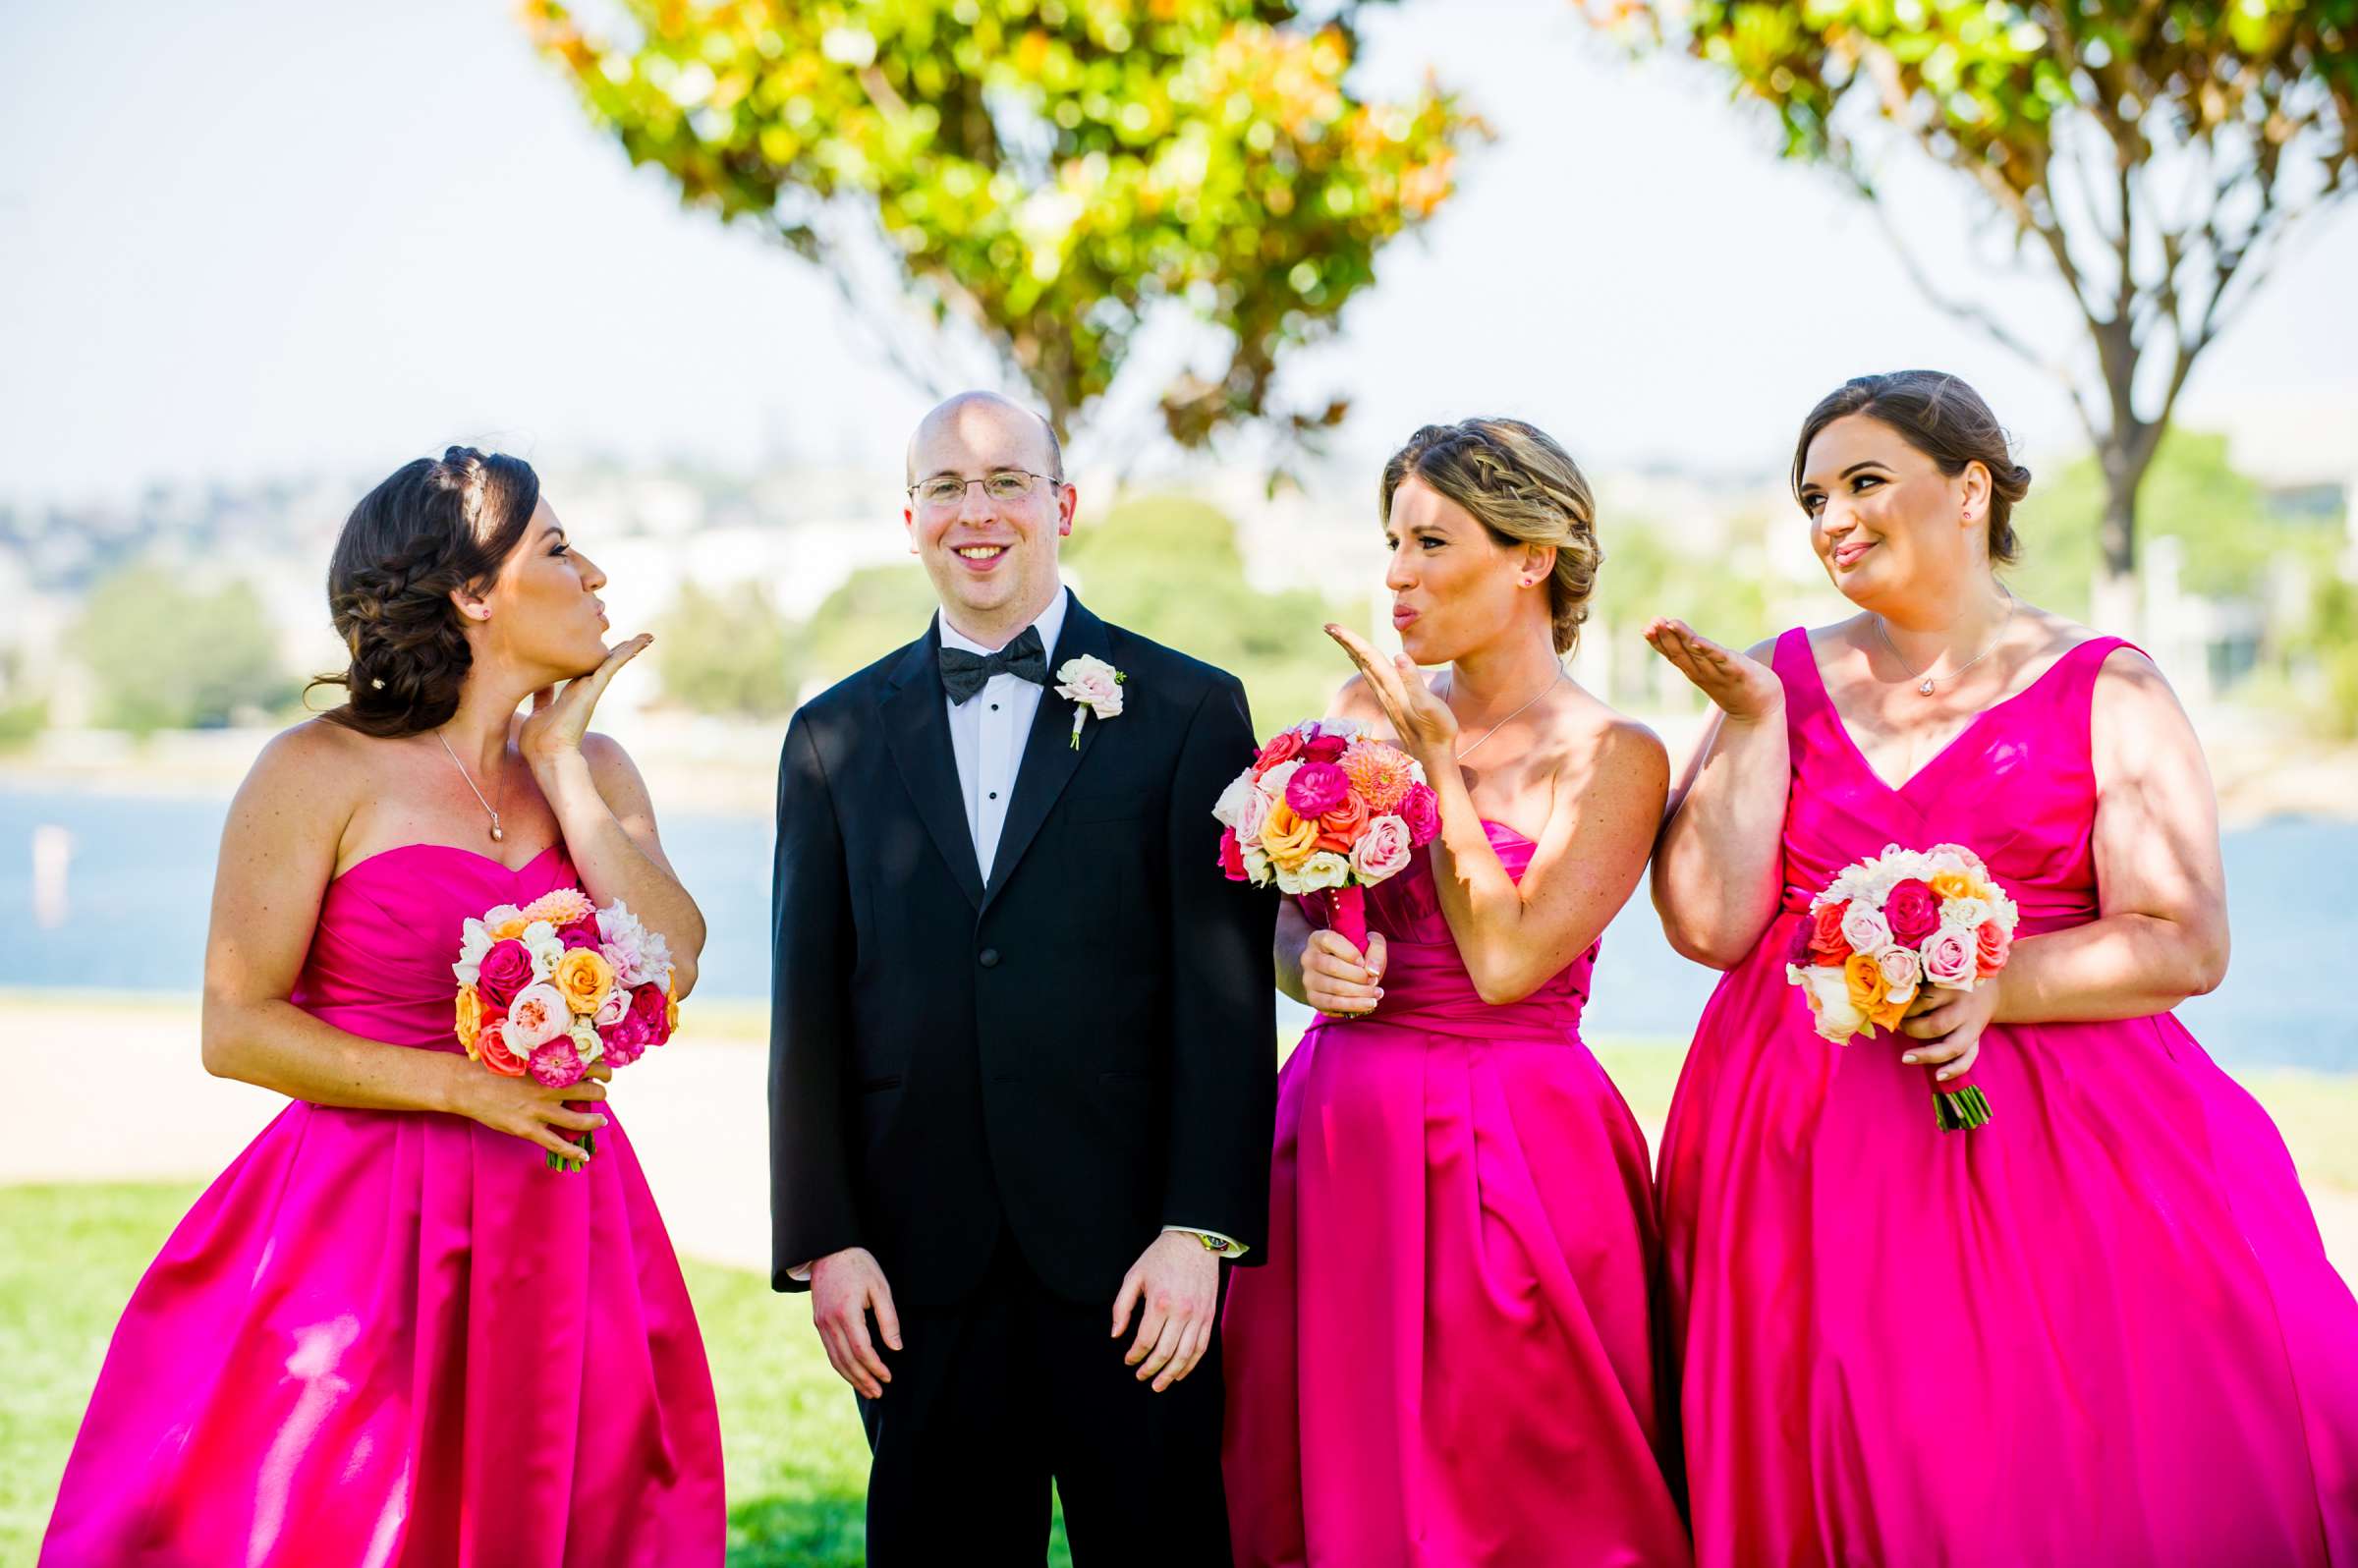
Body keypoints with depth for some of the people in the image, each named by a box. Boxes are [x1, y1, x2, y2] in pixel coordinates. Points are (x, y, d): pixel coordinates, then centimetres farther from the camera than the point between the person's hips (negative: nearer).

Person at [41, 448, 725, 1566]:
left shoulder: (595, 769, 9)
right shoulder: (321, 772, -6)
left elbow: (671, 963, -6)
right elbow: (235, 1029, -8)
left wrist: (558, 767, -6)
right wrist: (461, 1085, -14)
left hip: (562, 1235, 5)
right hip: (364, 1240, -4)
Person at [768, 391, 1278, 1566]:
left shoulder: (1187, 710, 2)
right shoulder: (836, 736, 10)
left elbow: (1226, 994, -3)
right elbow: (809, 1012, 7)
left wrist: (1199, 1232, -9)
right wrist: (823, 1242, 0)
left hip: (1128, 1255, -2)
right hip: (920, 1263, 2)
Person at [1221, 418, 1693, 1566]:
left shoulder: (1615, 759, -5)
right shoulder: (1366, 708, 8)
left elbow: (1504, 961, -14)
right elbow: (1288, 921, 11)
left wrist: (1435, 752, -11)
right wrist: (1312, 964, -12)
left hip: (1509, 1158, -4)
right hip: (1340, 1138, 4)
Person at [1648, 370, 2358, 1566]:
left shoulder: (2107, 692, 5)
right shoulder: (1789, 678, 11)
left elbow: (2187, 944, -3)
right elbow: (1709, 924, 2)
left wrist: (1996, 987, -16)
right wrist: (1750, 722, -3)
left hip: (2048, 1136, -2)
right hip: (1804, 1143, 2)